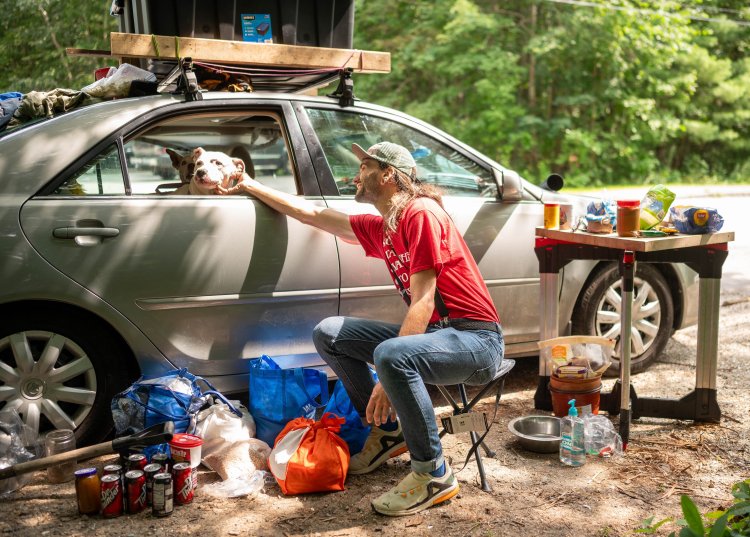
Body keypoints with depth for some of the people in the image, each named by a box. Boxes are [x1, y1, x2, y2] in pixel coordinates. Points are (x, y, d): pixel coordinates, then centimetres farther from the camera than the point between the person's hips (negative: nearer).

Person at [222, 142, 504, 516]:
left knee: (391, 356, -37)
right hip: (433, 332, 9)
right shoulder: (380, 228, 11)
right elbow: (310, 215, 21)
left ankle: (433, 474, -19)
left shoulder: (421, 213, -15)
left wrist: (387, 375, -26)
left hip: (477, 338, -9)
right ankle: (387, 431, 10)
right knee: (329, 334, 5)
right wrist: (251, 187, 27)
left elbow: (422, 301, -22)